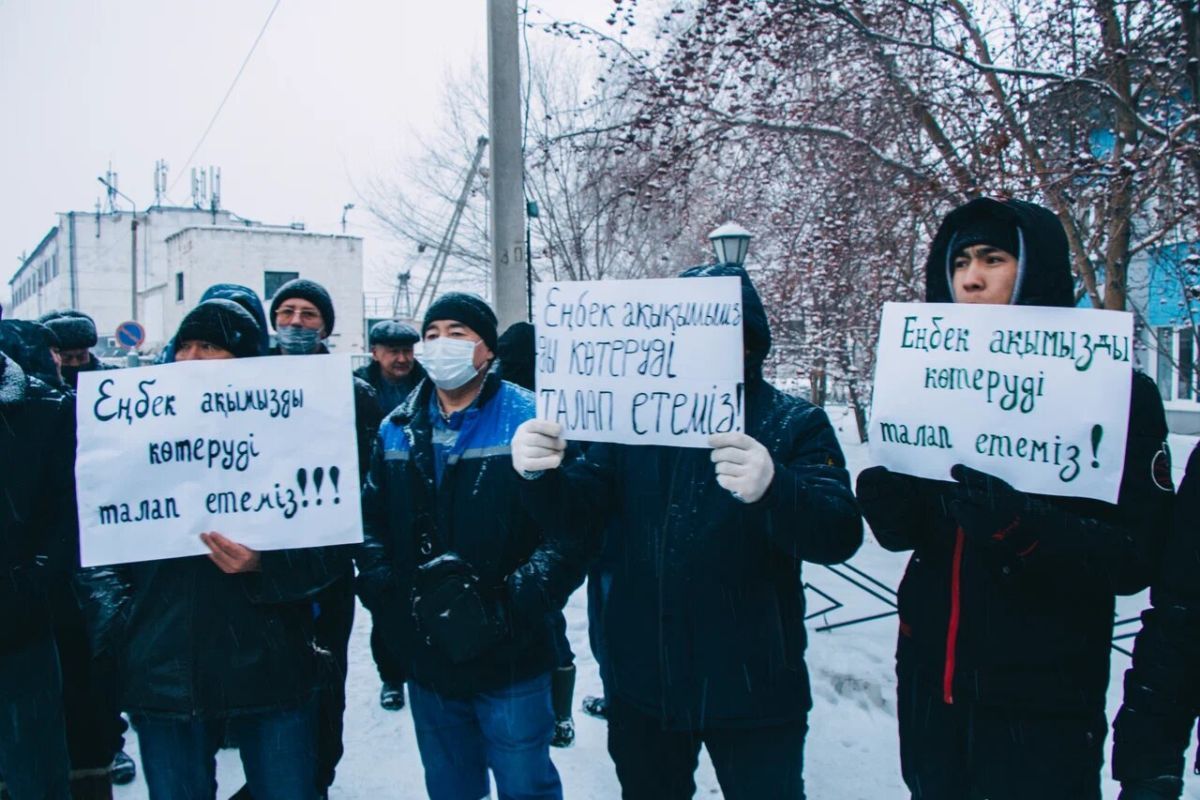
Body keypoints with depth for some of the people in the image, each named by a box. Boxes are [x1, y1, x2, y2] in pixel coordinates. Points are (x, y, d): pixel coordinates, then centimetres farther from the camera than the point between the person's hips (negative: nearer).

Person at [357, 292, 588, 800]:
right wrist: (384, 593, -9)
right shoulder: (398, 431, 7)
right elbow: (372, 522, 7)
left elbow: (568, 529, -17)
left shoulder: (528, 422, -10)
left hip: (510, 662, -4)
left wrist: (515, 607, -24)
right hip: (426, 660, 5)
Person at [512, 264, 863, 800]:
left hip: (752, 689, -3)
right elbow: (586, 499, -4)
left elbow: (840, 534, -19)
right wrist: (540, 476, -27)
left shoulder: (794, 425, -7)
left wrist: (773, 489, -40)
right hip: (643, 683, 4)